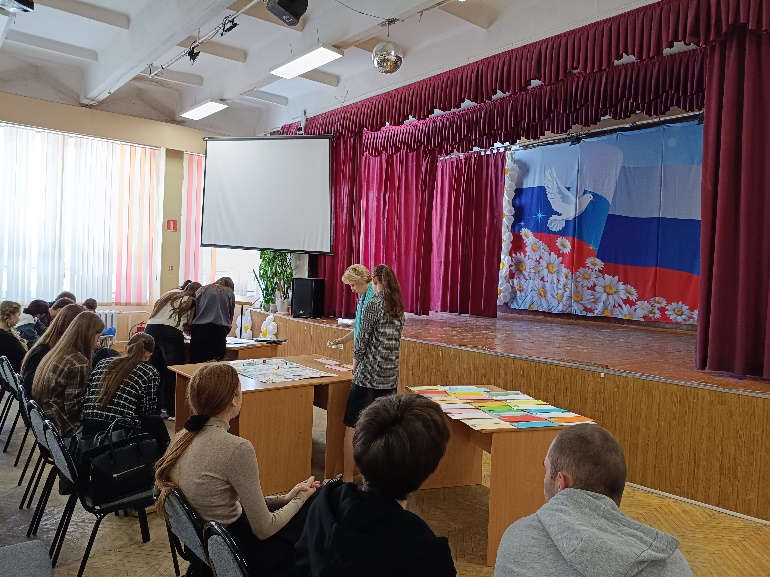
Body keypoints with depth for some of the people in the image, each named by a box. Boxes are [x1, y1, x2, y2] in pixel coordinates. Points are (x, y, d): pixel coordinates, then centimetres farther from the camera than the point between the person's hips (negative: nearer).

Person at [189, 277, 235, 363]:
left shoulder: (202, 290, 24)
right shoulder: (229, 293, 18)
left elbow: (195, 311, 24)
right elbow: (230, 316, 19)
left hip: (198, 329, 2)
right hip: (218, 330, -2)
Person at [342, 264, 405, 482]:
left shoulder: (373, 304, -11)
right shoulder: (399, 307, 10)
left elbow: (362, 339, -10)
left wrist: (355, 364, 6)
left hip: (368, 374, -7)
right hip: (390, 376, 7)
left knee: (352, 426, 2)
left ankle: (347, 478, 6)